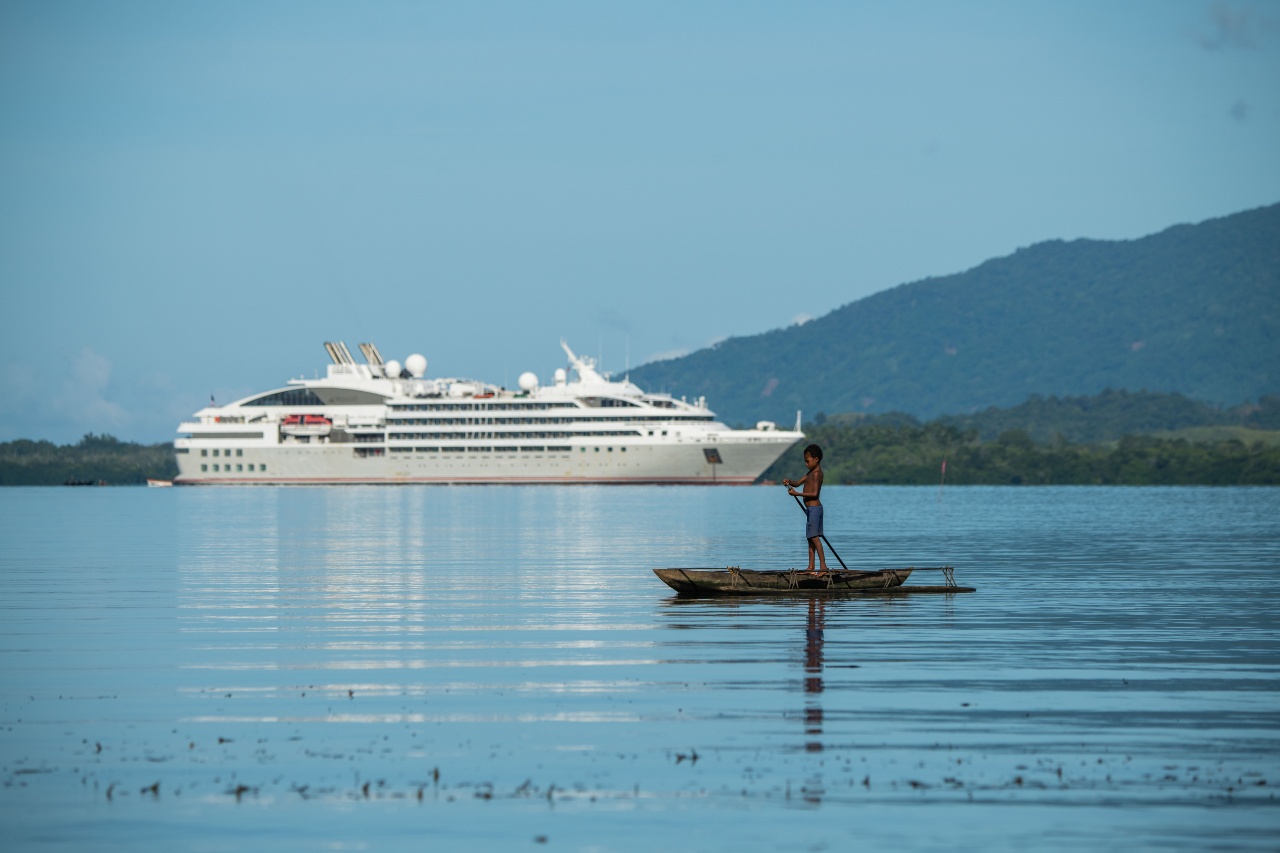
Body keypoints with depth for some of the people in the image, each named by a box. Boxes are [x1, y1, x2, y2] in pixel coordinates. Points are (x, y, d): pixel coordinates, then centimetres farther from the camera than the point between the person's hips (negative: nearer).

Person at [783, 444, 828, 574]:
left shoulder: (816, 473, -14)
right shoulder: (811, 472, 17)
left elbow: (814, 493, -21)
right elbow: (799, 482, 21)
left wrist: (797, 494, -21)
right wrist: (789, 482, 0)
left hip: (814, 508, -11)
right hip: (811, 508, 11)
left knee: (814, 537, -15)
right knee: (810, 537, 11)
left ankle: (823, 565, -20)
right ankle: (811, 567, 14)